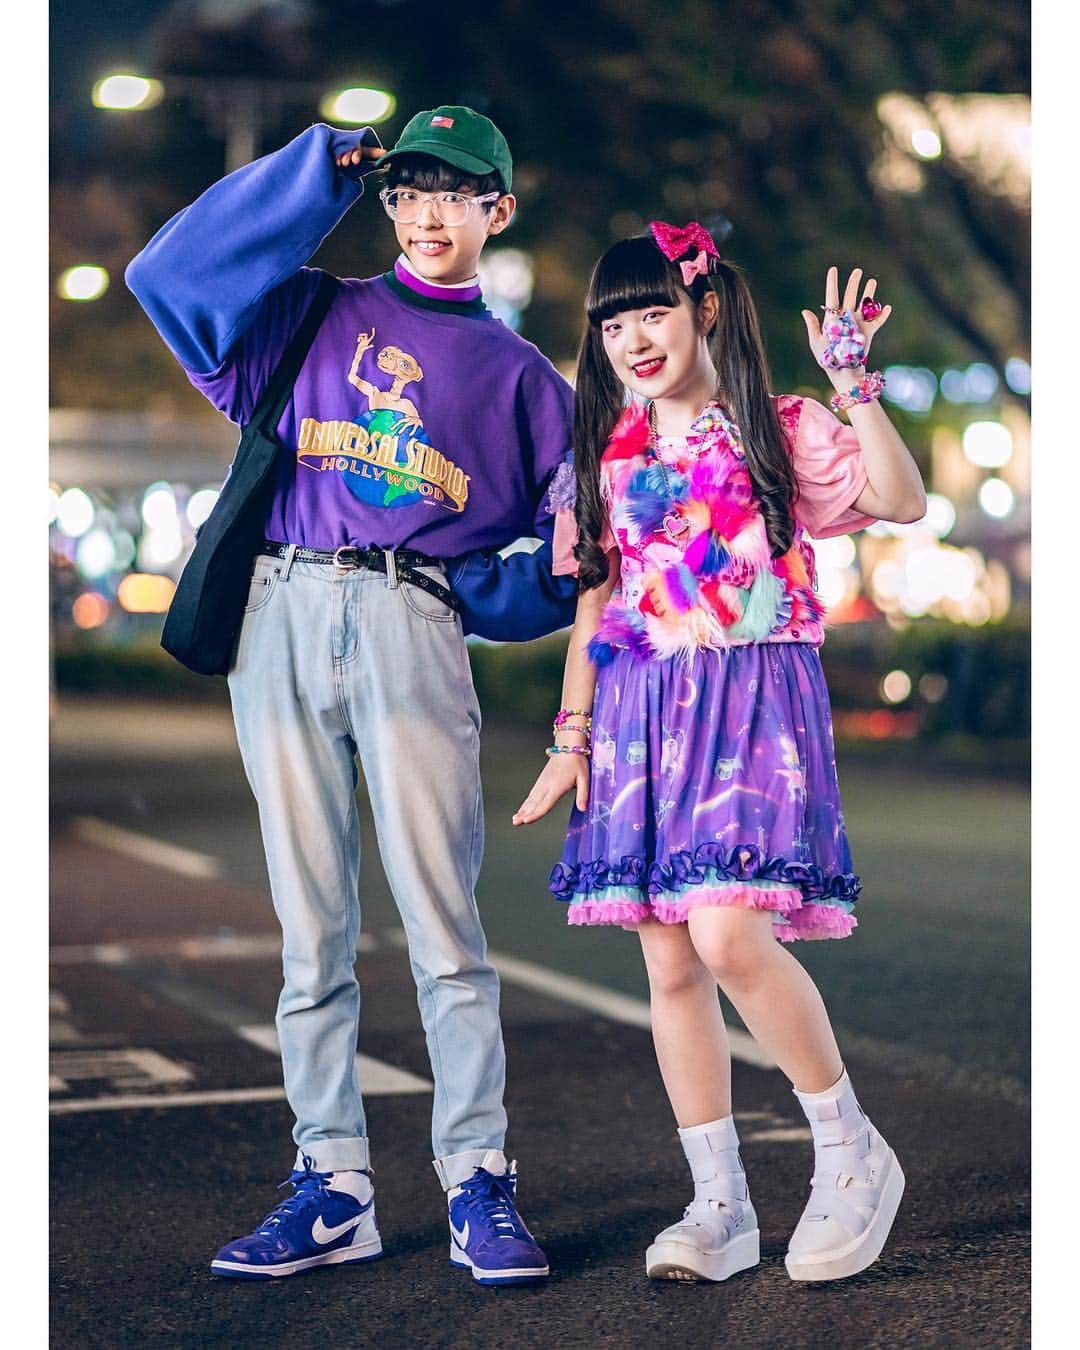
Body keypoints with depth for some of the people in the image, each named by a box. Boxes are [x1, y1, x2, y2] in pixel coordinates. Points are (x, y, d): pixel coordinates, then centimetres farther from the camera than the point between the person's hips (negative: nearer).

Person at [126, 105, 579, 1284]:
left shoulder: (517, 373, 20)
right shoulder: (312, 314, 21)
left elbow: (581, 532, 14)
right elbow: (171, 273, 7)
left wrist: (499, 589, -8)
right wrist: (318, 172, 9)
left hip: (413, 627, -1)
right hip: (282, 618, 1)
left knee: (441, 918, -9)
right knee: (311, 926, 1)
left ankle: (479, 1186, -6)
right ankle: (332, 1187, 4)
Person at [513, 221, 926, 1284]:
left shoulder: (779, 430, 1)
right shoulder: (607, 455, 15)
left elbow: (900, 500, -13)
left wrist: (855, 386, -20)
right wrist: (571, 737, 13)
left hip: (753, 701, -5)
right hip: (640, 712, 5)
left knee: (730, 937, -21)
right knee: (670, 964, 3)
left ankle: (852, 1151, -1)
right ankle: (719, 1206, 13)